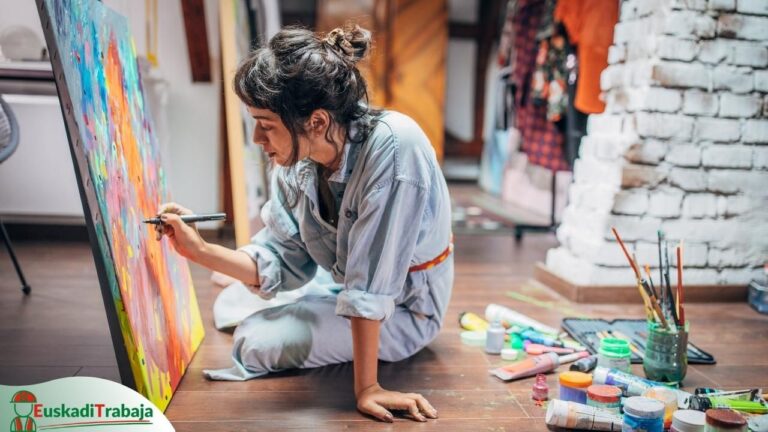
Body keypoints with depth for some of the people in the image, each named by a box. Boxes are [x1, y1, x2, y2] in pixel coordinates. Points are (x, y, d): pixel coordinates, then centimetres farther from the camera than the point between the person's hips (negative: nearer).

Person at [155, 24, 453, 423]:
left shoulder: (391, 146, -35)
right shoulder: (294, 159, -15)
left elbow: (370, 283, -35)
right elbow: (282, 263, -8)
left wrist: (366, 387, -30)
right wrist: (199, 250, -19)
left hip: (404, 307, -7)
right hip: (345, 288, 7)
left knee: (256, 342, -13)